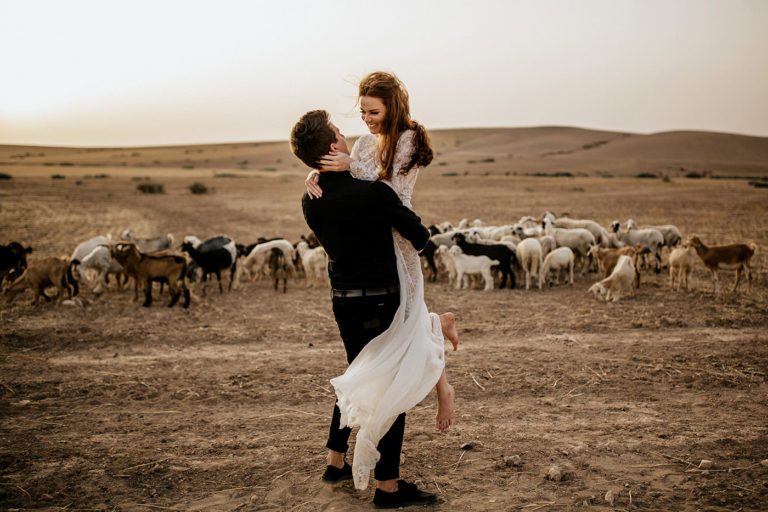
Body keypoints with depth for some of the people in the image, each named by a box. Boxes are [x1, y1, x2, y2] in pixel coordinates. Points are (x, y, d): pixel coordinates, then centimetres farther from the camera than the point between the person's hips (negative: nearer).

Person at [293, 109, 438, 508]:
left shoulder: (310, 202, 1)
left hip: (342, 299, 7)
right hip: (380, 302, -7)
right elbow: (419, 235, -7)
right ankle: (388, 486, 10)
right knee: (393, 388, 3)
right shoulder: (373, 193, -19)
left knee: (359, 377, 25)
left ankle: (336, 462, 35)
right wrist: (413, 241, 15)